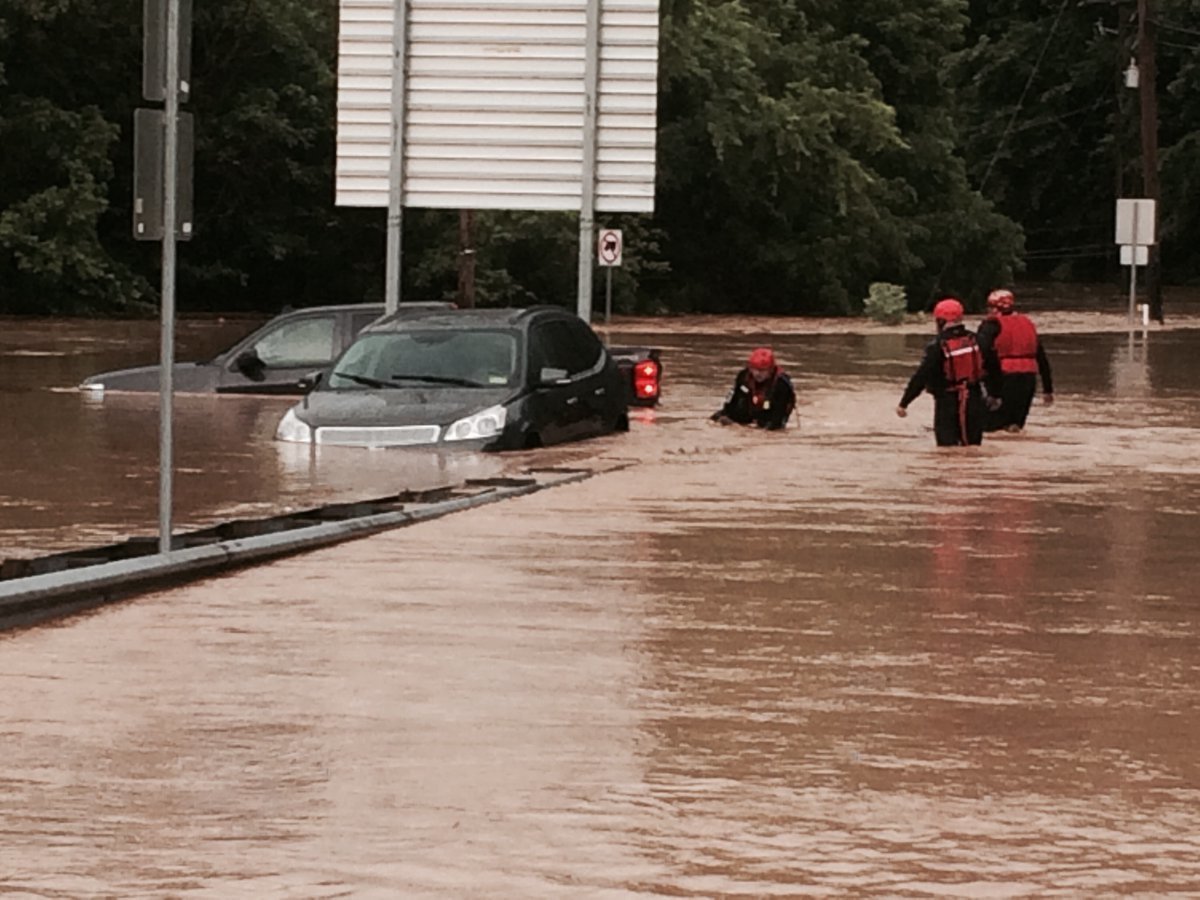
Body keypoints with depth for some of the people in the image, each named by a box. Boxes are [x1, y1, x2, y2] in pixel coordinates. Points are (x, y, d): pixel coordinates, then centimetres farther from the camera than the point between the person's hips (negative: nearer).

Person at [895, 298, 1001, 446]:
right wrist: (994, 393, 25)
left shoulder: (938, 346, -15)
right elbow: (991, 367, 9)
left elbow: (921, 377, -16)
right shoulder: (975, 341, 0)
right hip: (974, 401, 5)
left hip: (948, 404, -5)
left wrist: (903, 403, -11)